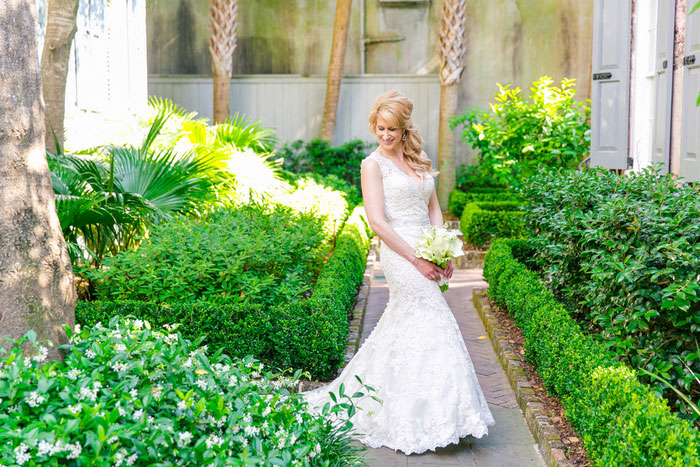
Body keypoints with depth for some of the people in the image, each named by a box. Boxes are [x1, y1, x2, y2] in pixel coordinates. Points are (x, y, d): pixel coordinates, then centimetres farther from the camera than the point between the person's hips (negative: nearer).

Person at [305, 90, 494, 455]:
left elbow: (433, 209, 15)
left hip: (426, 252, 7)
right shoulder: (373, 165, -6)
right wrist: (416, 260, -15)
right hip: (400, 254, -7)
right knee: (432, 328, -7)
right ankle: (433, 419, 2)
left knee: (401, 325, 14)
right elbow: (377, 222, -12)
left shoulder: (418, 161, 14)